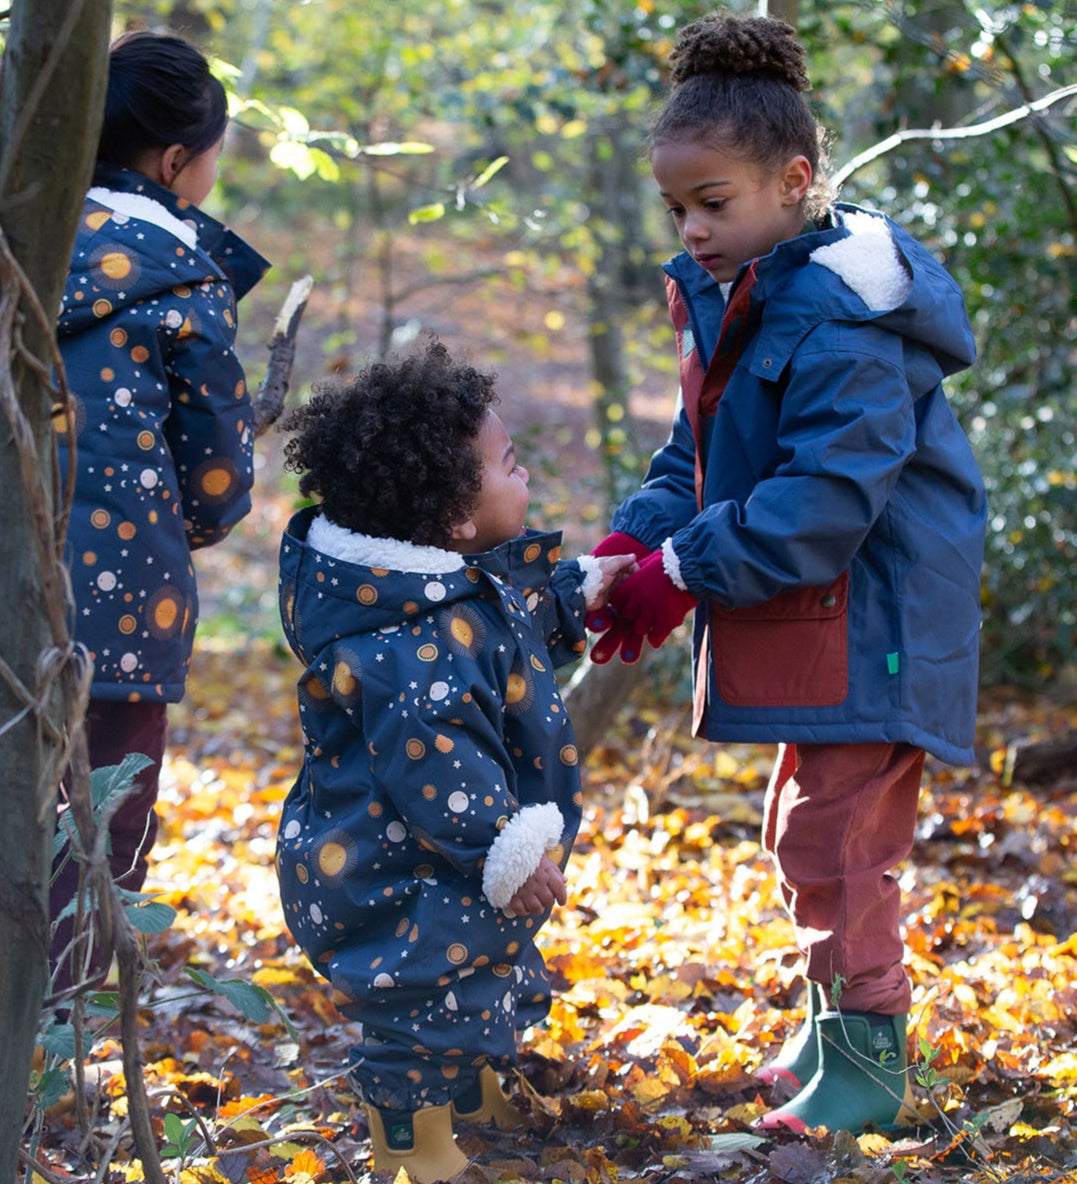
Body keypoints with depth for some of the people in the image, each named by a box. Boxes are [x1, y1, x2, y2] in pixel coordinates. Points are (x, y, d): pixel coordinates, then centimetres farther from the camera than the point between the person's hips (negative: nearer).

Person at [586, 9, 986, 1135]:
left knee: (831, 837, -7)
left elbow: (825, 498, -26)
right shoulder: (723, 300, 9)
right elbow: (697, 453, 15)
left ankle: (868, 1063, 5)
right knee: (804, 829, 18)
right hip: (801, 619, 10)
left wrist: (685, 574, -22)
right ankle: (840, 1026, 33)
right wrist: (639, 540, -4)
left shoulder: (838, 318, -22)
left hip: (869, 621, -10)